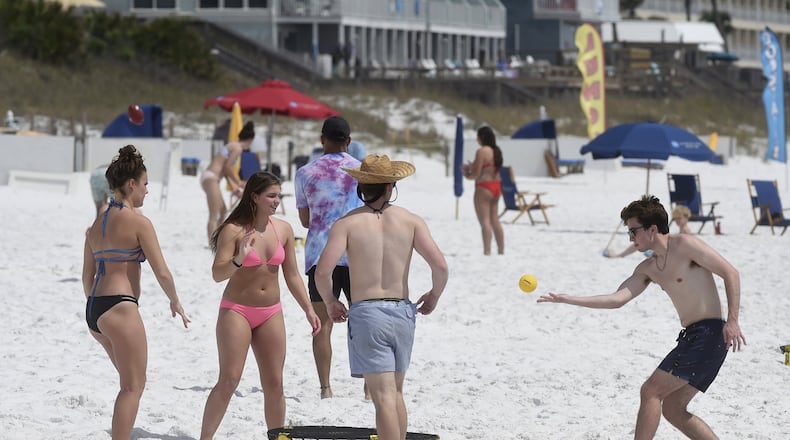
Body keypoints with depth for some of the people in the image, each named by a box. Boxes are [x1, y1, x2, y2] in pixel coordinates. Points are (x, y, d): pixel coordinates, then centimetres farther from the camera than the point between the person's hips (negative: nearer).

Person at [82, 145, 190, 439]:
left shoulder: (97, 224, 13)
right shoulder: (138, 223, -9)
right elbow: (162, 273, -10)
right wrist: (175, 302, 6)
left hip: (94, 308, 8)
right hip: (120, 307, -8)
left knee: (132, 381, 21)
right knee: (133, 387, -2)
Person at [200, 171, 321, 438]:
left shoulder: (283, 230, 3)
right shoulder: (234, 230, -11)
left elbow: (292, 276, 11)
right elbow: (217, 274, -15)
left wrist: (309, 310, 6)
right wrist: (239, 259, -33)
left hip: (270, 313, 5)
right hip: (236, 311, -5)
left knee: (274, 384, 5)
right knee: (229, 381, -11)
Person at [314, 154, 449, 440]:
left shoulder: (347, 224, -3)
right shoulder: (410, 221, 3)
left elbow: (323, 271, -14)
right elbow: (440, 266, -7)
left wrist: (330, 303, 5)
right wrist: (433, 296, 13)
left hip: (366, 312, -3)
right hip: (402, 312, 3)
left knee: (384, 396, -7)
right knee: (395, 392, 19)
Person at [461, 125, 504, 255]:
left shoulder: (482, 151, -15)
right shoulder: (497, 151, 10)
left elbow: (476, 174, -16)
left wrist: (467, 175, 5)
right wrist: (471, 167, 17)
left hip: (484, 188, -8)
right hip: (496, 186, 8)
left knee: (485, 221, -7)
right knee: (495, 220, 14)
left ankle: (487, 251, -11)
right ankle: (501, 250, 15)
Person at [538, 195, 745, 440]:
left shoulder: (684, 245, -9)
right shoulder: (647, 269, 16)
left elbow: (730, 273, -11)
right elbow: (617, 299, 8)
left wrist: (732, 321, -19)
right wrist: (567, 300, 1)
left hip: (708, 335, -9)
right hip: (690, 337, 9)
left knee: (651, 392, -10)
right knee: (673, 410, 10)